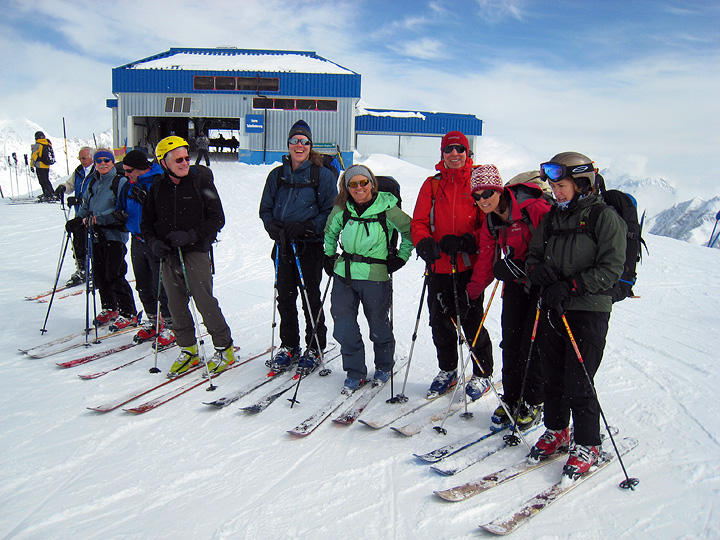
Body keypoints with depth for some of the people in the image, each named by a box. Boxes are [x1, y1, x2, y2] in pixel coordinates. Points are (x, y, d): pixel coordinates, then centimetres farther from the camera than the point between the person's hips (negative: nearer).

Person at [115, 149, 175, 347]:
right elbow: (121, 205, 22)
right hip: (137, 241, 8)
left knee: (161, 286, -5)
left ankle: (170, 325, 8)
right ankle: (153, 322, 30)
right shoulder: (129, 185, 12)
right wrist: (120, 213, 1)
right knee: (143, 285, 15)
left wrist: (145, 199, -30)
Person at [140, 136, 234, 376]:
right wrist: (153, 241, -4)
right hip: (169, 255, 5)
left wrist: (190, 236, -17)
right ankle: (188, 350, 23)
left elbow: (217, 219, -6)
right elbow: (147, 221, 16)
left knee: (205, 301, -8)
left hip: (196, 252, -5)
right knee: (176, 304, 8)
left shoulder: (201, 181, -4)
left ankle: (225, 348, 7)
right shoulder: (157, 188, 8)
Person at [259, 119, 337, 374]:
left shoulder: (322, 175, -3)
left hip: (310, 246, -4)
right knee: (285, 297, 8)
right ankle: (288, 347, 22)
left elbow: (331, 212, -5)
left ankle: (315, 348, 17)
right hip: (283, 246, 4)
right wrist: (273, 226, -5)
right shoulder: (277, 175, 10)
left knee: (310, 298, 4)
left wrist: (306, 227, -17)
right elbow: (265, 208, 15)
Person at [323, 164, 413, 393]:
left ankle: (384, 366, 35)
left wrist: (401, 257, -1)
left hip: (375, 276, -3)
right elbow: (330, 232, 21)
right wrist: (329, 256, 15)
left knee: (378, 323, 10)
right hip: (344, 274, 3)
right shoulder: (341, 209, 1)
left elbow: (410, 231, 3)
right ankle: (355, 372, 17)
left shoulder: (387, 209, -10)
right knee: (343, 323, 1)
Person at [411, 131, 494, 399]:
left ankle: (483, 374, 21)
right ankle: (447, 371, 31)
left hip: (469, 266, -3)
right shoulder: (432, 185, 10)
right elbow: (419, 221, 7)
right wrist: (423, 242, -14)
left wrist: (466, 241, -16)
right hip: (439, 266, 3)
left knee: (472, 321, 0)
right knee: (440, 322, 11)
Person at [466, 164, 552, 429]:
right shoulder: (491, 222, 6)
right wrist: (470, 294, 7)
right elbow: (486, 261, 11)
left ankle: (532, 404, 14)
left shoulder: (533, 208, -17)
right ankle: (511, 399, 22)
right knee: (510, 343, 7)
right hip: (516, 285, 6)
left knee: (533, 345, -3)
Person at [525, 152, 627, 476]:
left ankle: (587, 445, 11)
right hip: (552, 308, 5)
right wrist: (538, 271, -4)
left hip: (589, 310, -5)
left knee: (578, 383, -6)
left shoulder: (605, 217, -3)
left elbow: (611, 269, -10)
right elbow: (533, 257, 19)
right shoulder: (551, 219, 15)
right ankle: (556, 432, 28)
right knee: (552, 377, 10)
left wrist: (570, 286, -18)